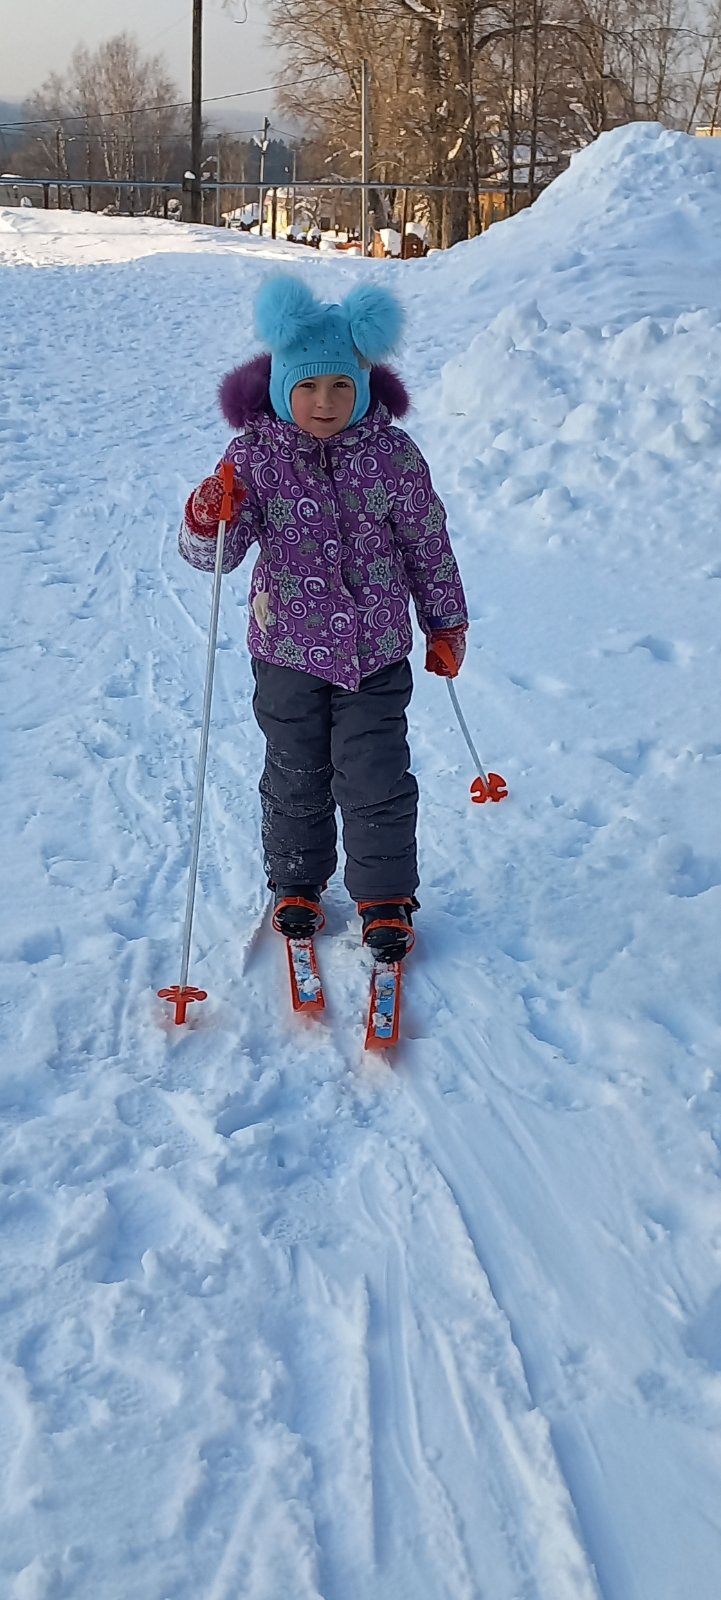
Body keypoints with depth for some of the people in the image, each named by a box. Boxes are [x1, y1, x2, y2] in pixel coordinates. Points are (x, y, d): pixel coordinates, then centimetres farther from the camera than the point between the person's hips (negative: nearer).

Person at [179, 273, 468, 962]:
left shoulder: (393, 454, -9)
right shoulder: (255, 455, -10)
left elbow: (428, 542, 3)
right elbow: (213, 555, -11)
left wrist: (446, 624, 10)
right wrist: (208, 520, -33)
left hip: (375, 652, -1)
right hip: (288, 652, 1)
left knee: (376, 779, 4)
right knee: (295, 777, 16)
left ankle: (385, 897, 23)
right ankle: (296, 885, 37)